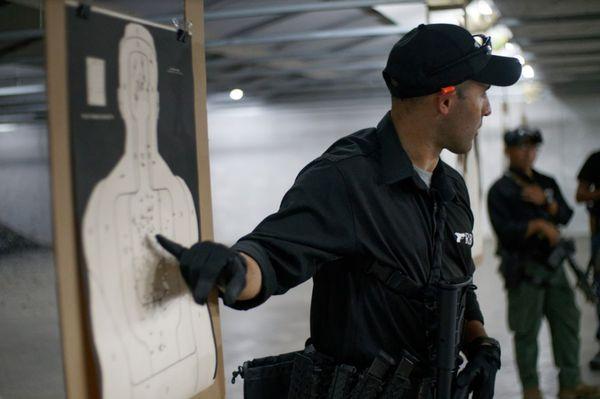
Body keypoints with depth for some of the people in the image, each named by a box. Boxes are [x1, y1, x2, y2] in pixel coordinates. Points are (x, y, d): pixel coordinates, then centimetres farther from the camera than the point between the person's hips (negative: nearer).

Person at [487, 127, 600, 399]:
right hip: (524, 269, -6)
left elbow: (566, 216, 7)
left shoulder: (546, 183, 15)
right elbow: (504, 230, -14)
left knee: (567, 322, 8)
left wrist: (546, 201, -10)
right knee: (526, 331, 0)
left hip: (552, 264, 6)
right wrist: (538, 225, -21)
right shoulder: (500, 190, -4)